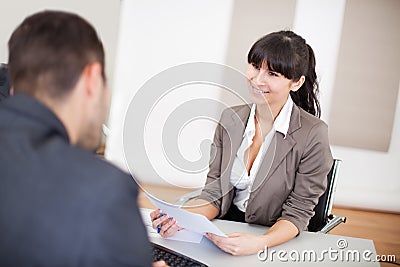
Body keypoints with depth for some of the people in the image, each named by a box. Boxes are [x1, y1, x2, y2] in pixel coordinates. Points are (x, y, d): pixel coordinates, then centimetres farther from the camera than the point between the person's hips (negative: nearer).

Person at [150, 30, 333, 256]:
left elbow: (296, 214, -10)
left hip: (279, 240, -2)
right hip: (226, 228, 3)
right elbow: (215, 192, 3)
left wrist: (260, 243, -28)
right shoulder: (230, 118, 2)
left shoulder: (313, 135, -14)